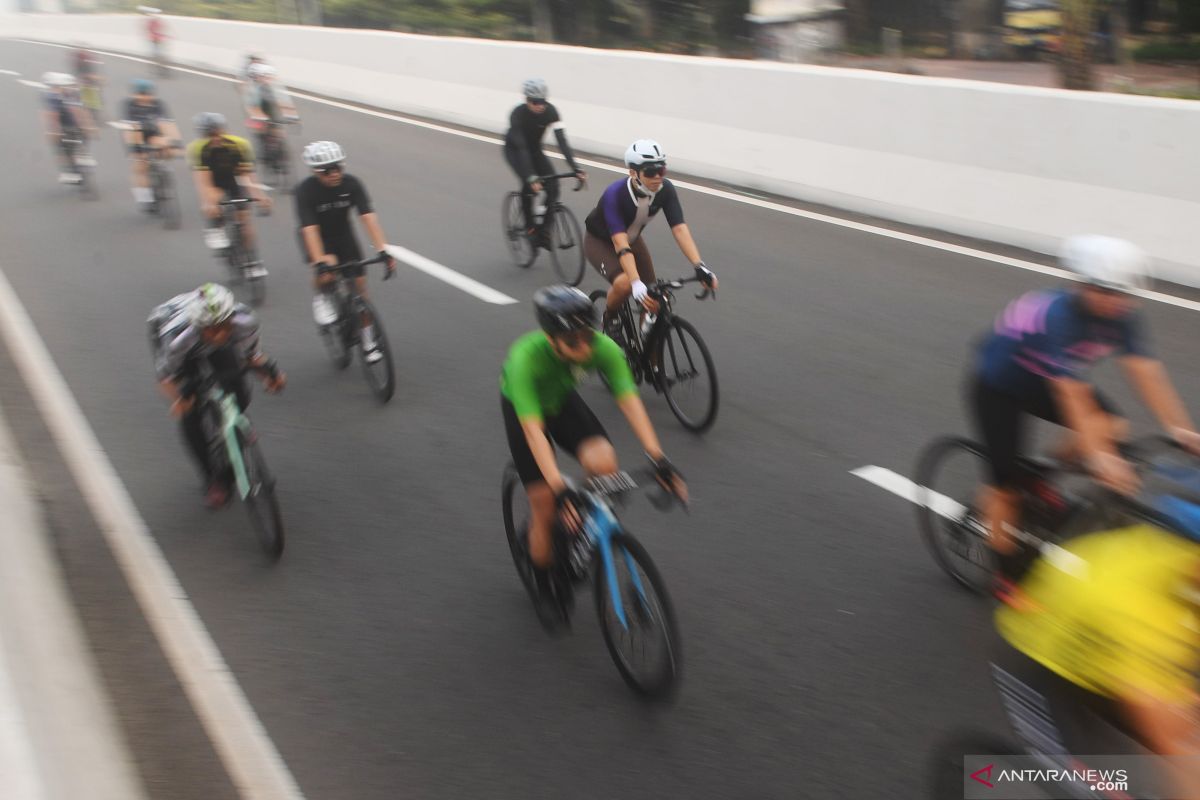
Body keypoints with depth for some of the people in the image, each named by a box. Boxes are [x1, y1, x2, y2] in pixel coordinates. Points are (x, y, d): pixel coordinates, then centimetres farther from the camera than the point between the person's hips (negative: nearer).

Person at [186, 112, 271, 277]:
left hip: (233, 182, 1)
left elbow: (249, 174, -30)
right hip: (214, 184, -1)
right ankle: (215, 230, -13)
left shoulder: (239, 144, -25)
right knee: (214, 198, -36)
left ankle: (253, 263, 0)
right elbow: (202, 180, -35)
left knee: (245, 219, -9)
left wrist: (259, 195, -46)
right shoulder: (197, 149, -27)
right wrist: (208, 203, -51)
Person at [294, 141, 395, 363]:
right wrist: (319, 261, -49)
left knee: (359, 284, -3)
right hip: (317, 239, -3)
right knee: (326, 275, -32)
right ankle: (321, 295, 5)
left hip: (343, 236, 3)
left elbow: (368, 216, -30)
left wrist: (383, 250, -42)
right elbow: (309, 228, -36)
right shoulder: (305, 190, -28)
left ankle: (368, 341, 12)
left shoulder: (352, 184, -22)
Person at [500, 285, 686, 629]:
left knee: (603, 464, -25)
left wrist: (658, 458, -45)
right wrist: (558, 488, -53)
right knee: (545, 508, -6)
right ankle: (544, 592, 18)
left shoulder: (604, 348, -31)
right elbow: (533, 429, -44)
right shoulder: (525, 357, -40)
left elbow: (630, 402, -34)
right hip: (522, 408, -3)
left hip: (562, 399, 3)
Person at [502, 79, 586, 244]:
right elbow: (521, 148, -40)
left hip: (535, 149, 4)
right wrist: (531, 177, -51)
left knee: (553, 186, -15)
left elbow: (562, 140, -31)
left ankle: (544, 229, 2)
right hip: (514, 150, -4)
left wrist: (575, 168, -42)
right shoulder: (518, 114, -33)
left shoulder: (550, 111, -25)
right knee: (529, 185, -29)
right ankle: (530, 225, -7)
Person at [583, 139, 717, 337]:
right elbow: (620, 245, -44)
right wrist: (636, 284, -55)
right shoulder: (614, 195, -37)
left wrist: (700, 266, -45)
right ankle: (609, 319, 0)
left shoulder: (666, 190, -24)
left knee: (653, 301, -6)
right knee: (624, 284, -31)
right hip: (600, 241, -5)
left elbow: (679, 229, -31)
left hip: (633, 238, 5)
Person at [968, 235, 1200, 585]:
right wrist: (1097, 456, -48)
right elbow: (1071, 392, -43)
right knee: (1007, 485, -6)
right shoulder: (1057, 315, -37)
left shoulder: (1122, 317, -17)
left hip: (1037, 382, 7)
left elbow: (1146, 371, -23)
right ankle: (1010, 576, 13)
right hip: (996, 387, -7)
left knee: (1110, 428, -16)